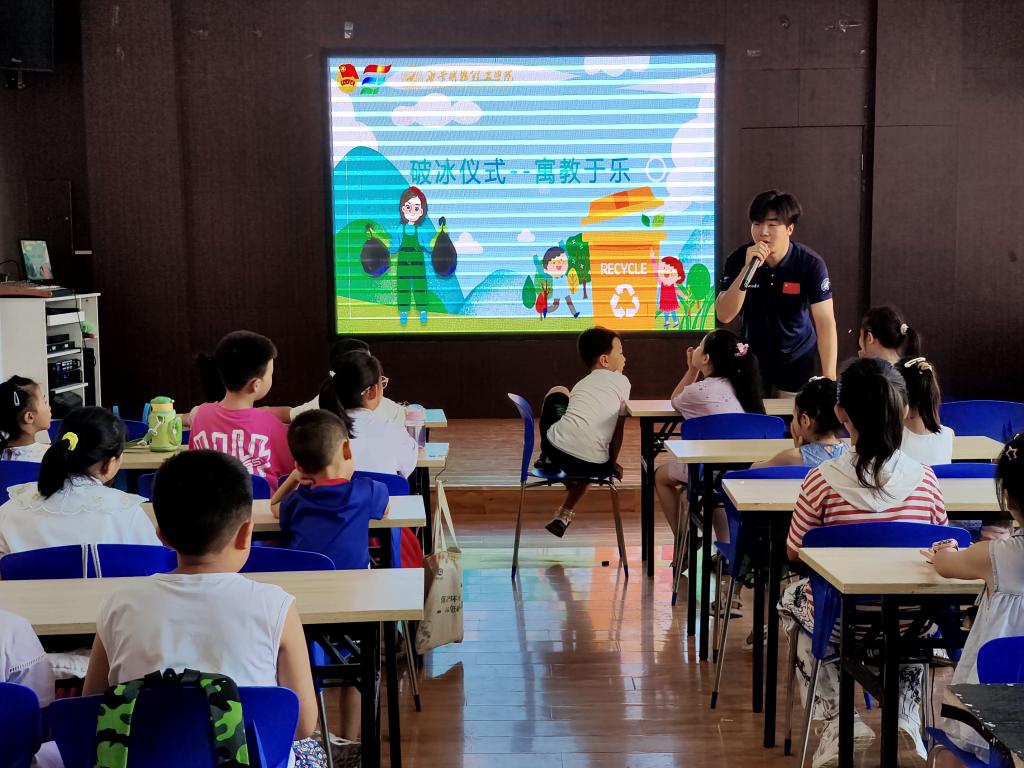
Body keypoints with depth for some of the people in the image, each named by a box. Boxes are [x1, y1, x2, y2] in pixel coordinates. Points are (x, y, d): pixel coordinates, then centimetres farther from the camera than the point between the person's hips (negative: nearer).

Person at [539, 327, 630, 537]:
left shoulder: (580, 385, 24)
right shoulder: (621, 381, 11)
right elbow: (618, 430, 10)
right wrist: (613, 465, 21)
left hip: (557, 448, 3)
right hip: (593, 464, -3)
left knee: (558, 392, 30)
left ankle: (549, 458, 33)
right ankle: (564, 515, 26)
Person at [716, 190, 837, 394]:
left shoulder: (811, 263, -19)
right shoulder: (738, 259, -14)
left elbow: (825, 322, -22)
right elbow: (724, 315, -21)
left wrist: (829, 379, -31)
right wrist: (747, 268, -33)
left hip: (797, 361, -1)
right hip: (753, 359, 1)